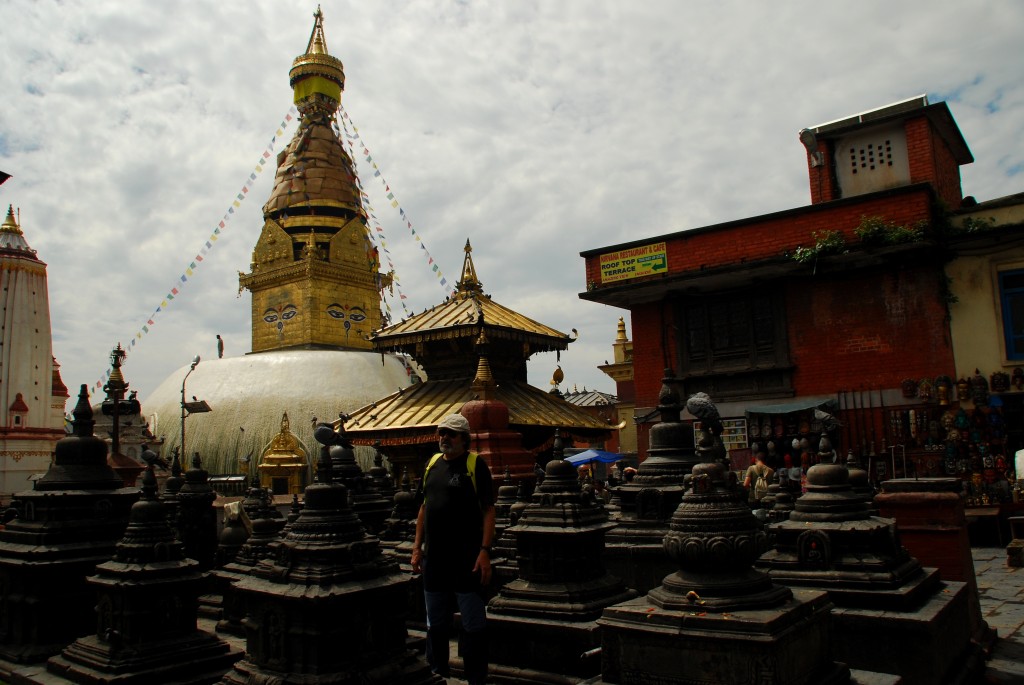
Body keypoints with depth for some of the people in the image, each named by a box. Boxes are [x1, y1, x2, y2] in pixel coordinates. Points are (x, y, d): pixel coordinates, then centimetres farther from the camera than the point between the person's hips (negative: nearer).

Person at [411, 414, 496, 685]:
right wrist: (417, 547, 11)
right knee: (435, 624, 17)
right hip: (434, 558, 6)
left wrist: (484, 551, -18)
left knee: (473, 626, 4)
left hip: (466, 559, -6)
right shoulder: (433, 463, 10)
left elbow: (488, 510, -11)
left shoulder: (475, 464, -8)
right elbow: (424, 507, 16)